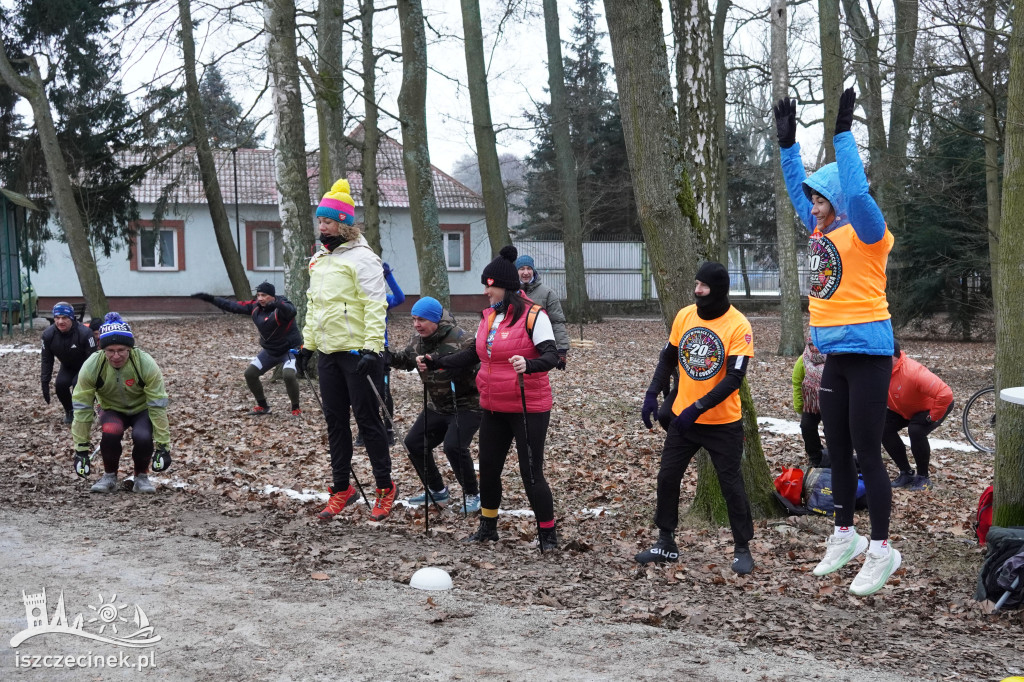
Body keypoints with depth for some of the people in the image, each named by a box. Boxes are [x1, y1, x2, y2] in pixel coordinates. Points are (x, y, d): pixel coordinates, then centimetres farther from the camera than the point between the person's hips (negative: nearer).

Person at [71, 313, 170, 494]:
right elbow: (82, 407, -17)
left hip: (142, 409, -1)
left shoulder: (146, 364, -28)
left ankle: (141, 476, -3)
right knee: (111, 432, -33)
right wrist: (81, 449, -16)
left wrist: (163, 446, -21)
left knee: (142, 437, -33)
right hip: (112, 410, 1)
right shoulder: (91, 367, -25)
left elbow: (158, 406, -22)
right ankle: (110, 476, -6)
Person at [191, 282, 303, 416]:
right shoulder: (255, 307, -3)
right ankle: (262, 406, 22)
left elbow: (291, 311, -48)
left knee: (288, 374, -30)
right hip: (270, 350, 8)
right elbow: (234, 306, 2)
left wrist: (278, 304, -71)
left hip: (290, 349, -7)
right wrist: (209, 298, 0)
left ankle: (296, 409, -10)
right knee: (250, 373, 3)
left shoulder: (282, 306, -24)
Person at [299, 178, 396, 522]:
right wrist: (308, 343, 21)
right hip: (328, 353, 8)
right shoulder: (318, 259, 15)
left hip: (358, 353, -8)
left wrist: (372, 348, -25)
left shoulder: (361, 258, -11)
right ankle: (341, 490, 20)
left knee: (368, 420, -1)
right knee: (335, 422, 11)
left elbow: (375, 306, -17)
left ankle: (385, 488, 11)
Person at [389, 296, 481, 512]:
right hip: (436, 406, 8)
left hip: (466, 405, -8)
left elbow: (477, 374, -30)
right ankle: (438, 492, 24)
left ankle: (472, 495, -4)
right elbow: (407, 359, 17)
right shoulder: (418, 338, 0)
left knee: (454, 446, -25)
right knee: (414, 443, 6)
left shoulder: (460, 340, -25)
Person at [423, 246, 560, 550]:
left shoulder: (533, 316, -14)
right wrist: (436, 363, 8)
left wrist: (528, 365, -42)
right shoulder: (489, 317, 9)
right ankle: (488, 528, 32)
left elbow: (551, 356, -22)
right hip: (494, 409, 8)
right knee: (488, 469, 15)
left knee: (531, 474, -5)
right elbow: (474, 354, 16)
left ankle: (548, 535, 10)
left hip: (528, 408, -8)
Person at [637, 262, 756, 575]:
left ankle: (742, 549, 15)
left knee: (731, 484, 2)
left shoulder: (738, 326, -16)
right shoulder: (684, 316, -1)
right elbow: (668, 358, 11)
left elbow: (734, 378, -21)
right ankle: (666, 544, 21)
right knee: (667, 478, 7)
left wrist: (698, 408, -25)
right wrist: (652, 394, 1)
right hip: (682, 418, 5)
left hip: (723, 423, -5)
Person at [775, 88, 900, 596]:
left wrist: (843, 131, -24)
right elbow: (798, 187, 23)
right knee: (837, 451, 14)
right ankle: (845, 537, 26)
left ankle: (882, 550, 2)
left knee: (866, 452, -5)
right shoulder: (822, 231, 11)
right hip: (835, 355, 8)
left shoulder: (865, 231, -10)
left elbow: (855, 191, -27)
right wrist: (787, 142, 18)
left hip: (868, 352, -8)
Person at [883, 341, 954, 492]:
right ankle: (906, 473, 2)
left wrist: (932, 417, -34)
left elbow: (945, 394, -46)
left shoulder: (912, 372, -40)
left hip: (933, 407, -7)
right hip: (904, 410, 7)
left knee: (916, 430, -32)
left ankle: (923, 478, -12)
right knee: (884, 427, -13)